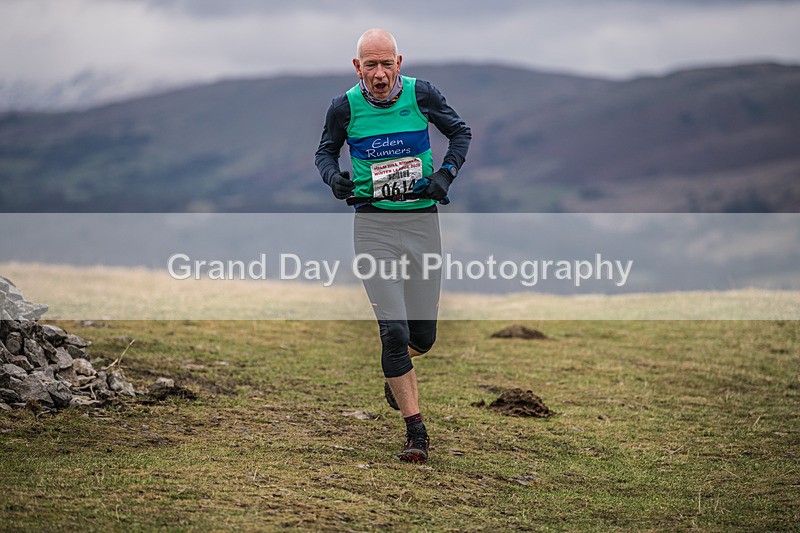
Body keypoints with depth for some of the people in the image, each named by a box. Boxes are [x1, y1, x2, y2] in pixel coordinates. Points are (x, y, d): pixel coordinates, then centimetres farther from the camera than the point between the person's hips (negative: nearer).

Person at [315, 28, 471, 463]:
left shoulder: (420, 94, -3)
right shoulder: (345, 107, -4)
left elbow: (460, 133, 12)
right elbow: (325, 151, 14)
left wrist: (445, 174, -4)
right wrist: (333, 176, -9)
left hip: (423, 220, 2)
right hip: (374, 225, -1)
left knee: (422, 337, 7)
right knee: (394, 332, -13)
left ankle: (396, 374, 44)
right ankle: (415, 431, -3)